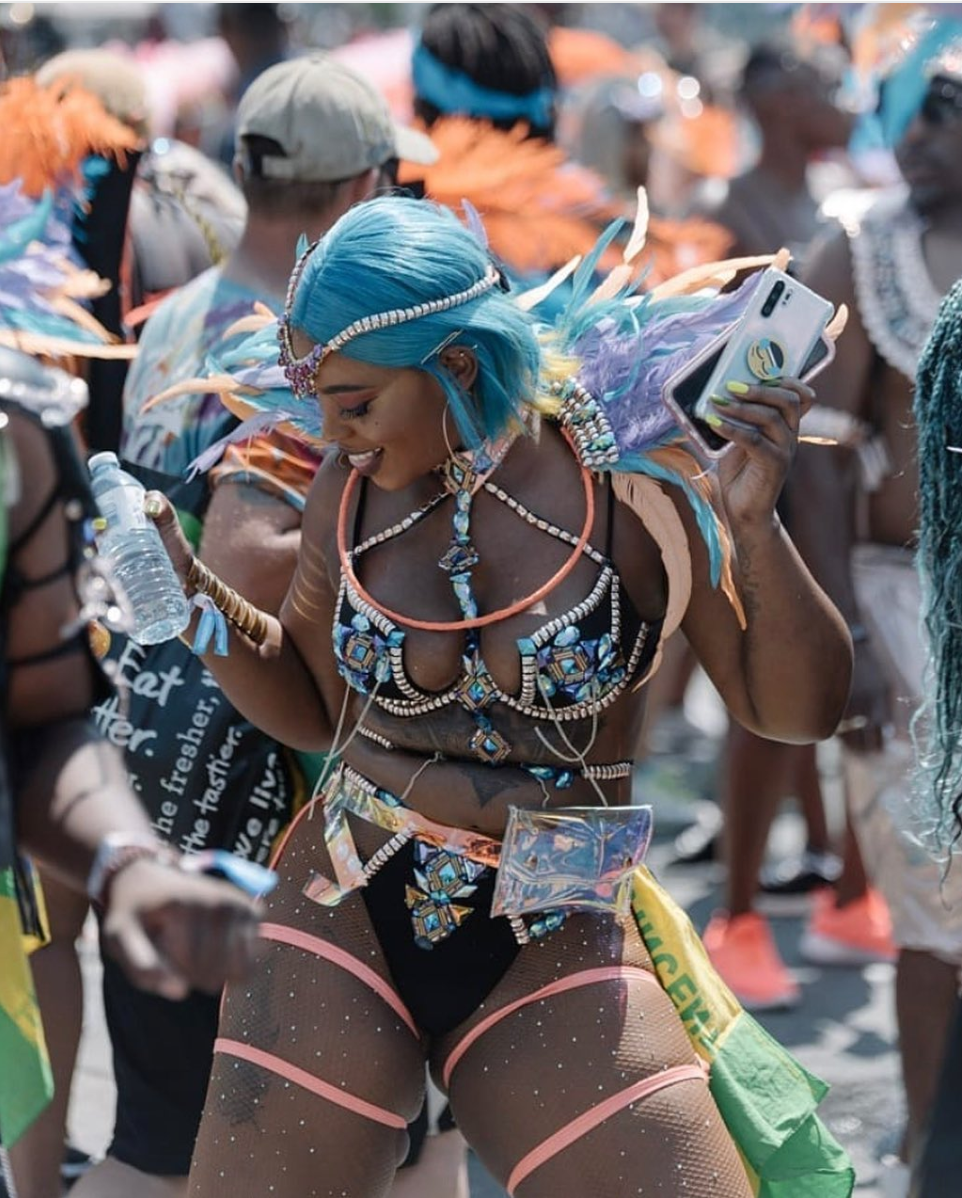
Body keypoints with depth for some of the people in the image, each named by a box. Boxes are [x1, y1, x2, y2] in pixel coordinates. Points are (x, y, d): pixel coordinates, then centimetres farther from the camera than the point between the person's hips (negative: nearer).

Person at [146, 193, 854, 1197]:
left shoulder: (629, 484, -9)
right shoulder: (348, 489, 1)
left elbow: (794, 710, -3)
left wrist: (755, 527, -18)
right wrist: (196, 593, -1)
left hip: (556, 952, -2)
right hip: (345, 921, 2)